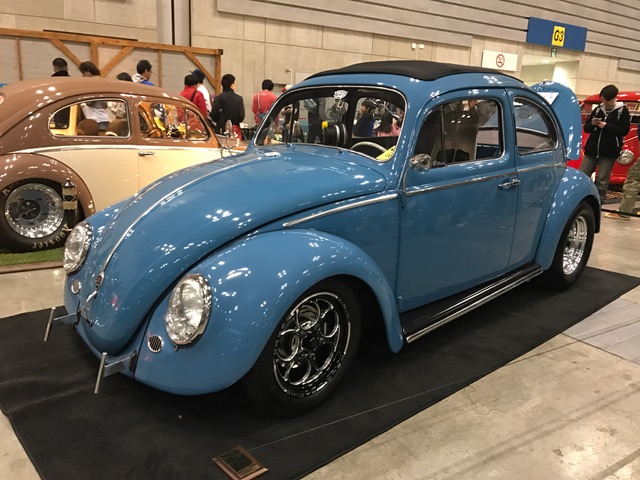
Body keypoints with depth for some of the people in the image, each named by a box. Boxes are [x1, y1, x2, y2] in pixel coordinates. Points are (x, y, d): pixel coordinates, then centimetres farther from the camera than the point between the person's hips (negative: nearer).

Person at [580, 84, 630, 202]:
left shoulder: (623, 111, 1)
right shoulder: (598, 109, 9)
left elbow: (624, 130, -7)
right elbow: (586, 128, 12)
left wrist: (606, 126, -15)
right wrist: (592, 124, -10)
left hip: (609, 151, -3)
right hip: (592, 149, 3)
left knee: (602, 179, -2)